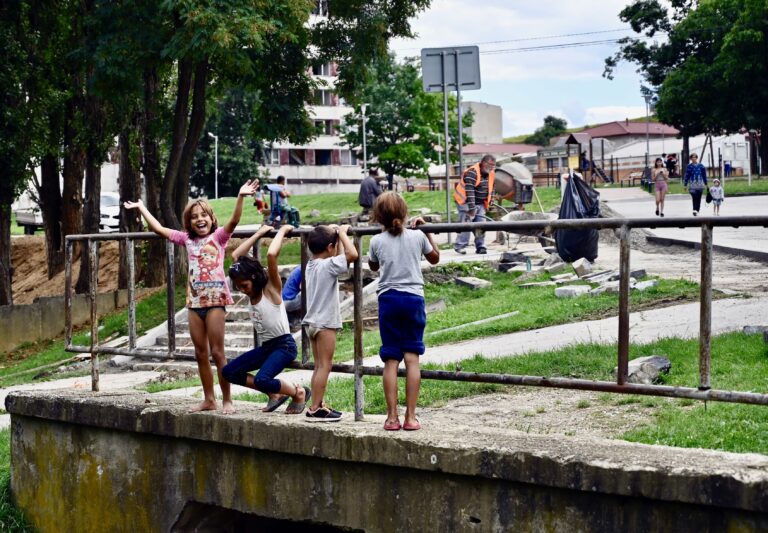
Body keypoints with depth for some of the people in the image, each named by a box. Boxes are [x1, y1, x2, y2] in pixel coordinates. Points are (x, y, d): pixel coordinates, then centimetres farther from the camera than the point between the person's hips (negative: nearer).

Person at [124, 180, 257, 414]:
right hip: (194, 301, 5)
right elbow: (158, 228, 18)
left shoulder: (218, 236, -1)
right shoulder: (187, 239, 12)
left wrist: (241, 197, -33)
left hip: (215, 300, -5)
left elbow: (233, 221, -19)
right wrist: (141, 208, 22)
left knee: (217, 352, -6)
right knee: (201, 354, 9)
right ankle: (209, 399, 17)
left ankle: (227, 400, 1)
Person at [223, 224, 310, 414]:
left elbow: (271, 254, -30)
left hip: (284, 345, -8)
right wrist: (260, 233, 10)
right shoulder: (252, 292, 7)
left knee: (262, 380, -30)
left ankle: (299, 393, -2)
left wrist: (282, 231, -17)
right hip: (264, 346, 8)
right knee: (228, 372, -3)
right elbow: (236, 255, 11)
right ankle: (275, 394, 7)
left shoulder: (271, 288, -13)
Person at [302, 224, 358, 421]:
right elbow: (352, 254, -25)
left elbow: (338, 257, 28)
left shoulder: (311, 265, 11)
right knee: (325, 366, -5)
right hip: (325, 323, -9)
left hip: (312, 322, 9)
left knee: (319, 366, 13)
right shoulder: (328, 265, -14)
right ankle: (316, 409, -6)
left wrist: (333, 232, 21)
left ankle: (318, 406, 16)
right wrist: (342, 233, -11)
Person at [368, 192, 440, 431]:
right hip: (413, 298, 0)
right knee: (412, 358, 0)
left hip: (388, 299, 0)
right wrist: (426, 231, 22)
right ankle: (410, 417, -2)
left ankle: (392, 417, 1)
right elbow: (435, 258, 18)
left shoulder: (377, 241, -1)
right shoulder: (417, 236, -1)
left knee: (391, 360, 3)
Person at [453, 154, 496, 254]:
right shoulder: (472, 173, -22)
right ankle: (460, 246, -12)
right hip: (466, 202, -7)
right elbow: (469, 191, -27)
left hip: (480, 204, 7)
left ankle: (480, 246, 5)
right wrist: (471, 208, -30)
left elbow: (490, 189, 18)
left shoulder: (491, 174, 5)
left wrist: (488, 202, 13)